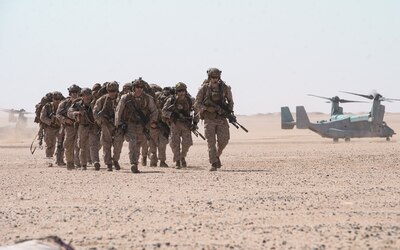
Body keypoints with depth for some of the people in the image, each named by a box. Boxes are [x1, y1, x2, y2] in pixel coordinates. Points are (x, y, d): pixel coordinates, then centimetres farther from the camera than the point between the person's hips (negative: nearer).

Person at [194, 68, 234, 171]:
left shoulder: (225, 88, 0)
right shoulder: (204, 89, -5)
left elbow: (230, 101, 14)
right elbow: (197, 104, -2)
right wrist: (208, 109, -18)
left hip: (221, 119, 2)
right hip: (209, 119, -2)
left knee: (223, 140, -3)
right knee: (211, 142, -9)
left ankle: (217, 156, 25)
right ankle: (214, 164, -8)